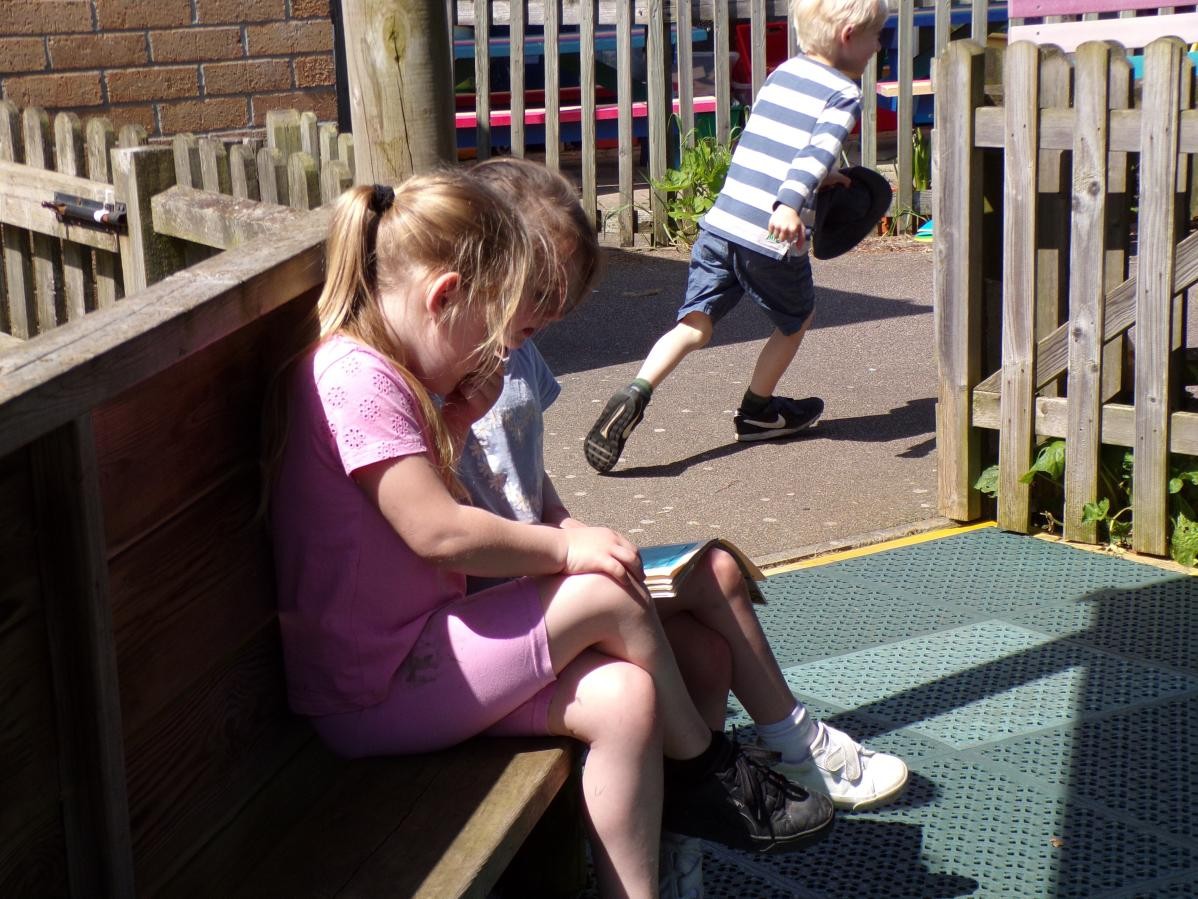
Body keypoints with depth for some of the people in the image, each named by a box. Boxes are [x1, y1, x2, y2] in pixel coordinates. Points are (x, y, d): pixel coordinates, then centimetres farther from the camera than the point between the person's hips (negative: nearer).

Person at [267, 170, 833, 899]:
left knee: (622, 695, -8)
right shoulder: (356, 375, -20)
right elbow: (436, 532, -24)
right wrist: (565, 547, -12)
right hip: (375, 695, -10)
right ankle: (708, 775, 9)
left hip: (412, 654, 10)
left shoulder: (391, 374, 12)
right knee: (606, 593, -13)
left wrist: (458, 416, 3)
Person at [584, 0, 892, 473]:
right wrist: (792, 202, -36)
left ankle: (635, 393, -18)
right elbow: (819, 149, -22)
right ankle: (757, 412, 34)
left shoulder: (782, 73, 18)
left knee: (695, 324, 4)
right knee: (796, 319, 21)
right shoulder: (844, 94, -4)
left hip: (720, 222, 5)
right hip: (772, 238, -5)